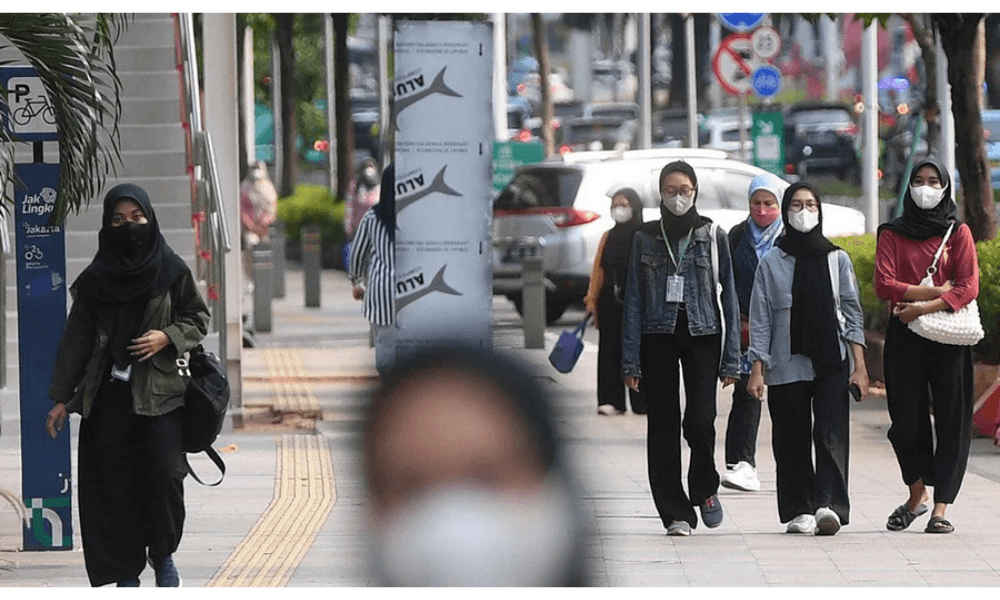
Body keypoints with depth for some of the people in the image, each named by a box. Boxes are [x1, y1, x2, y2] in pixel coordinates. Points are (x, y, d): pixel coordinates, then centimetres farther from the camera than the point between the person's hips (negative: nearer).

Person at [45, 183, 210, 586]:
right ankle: (125, 572, 5)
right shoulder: (95, 280, 6)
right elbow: (77, 339, 9)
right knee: (114, 485, -2)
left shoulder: (171, 271, 3)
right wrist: (62, 398, 7)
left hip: (158, 393, -1)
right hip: (107, 397, 1)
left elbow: (198, 318, 11)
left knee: (164, 474, -13)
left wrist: (168, 337, -9)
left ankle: (163, 555, 11)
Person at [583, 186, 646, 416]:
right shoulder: (608, 237, 13)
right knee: (610, 350, 2)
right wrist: (591, 301, 7)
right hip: (610, 302, 4)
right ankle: (611, 401, 6)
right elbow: (598, 271, 13)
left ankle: (642, 402, 4)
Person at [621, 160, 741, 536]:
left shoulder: (714, 236, 6)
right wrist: (630, 361, -1)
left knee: (700, 420, -15)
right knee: (663, 426, -3)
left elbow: (729, 297, 6)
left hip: (702, 335, -1)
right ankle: (676, 513, 4)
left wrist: (731, 359, 0)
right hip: (658, 337, 1)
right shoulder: (645, 239, 7)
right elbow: (633, 301, 6)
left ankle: (705, 488, 13)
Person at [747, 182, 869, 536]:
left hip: (831, 364, 0)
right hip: (786, 367, 0)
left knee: (832, 434, -14)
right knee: (792, 440, 0)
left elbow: (852, 314, 9)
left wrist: (860, 365, 1)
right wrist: (757, 371, -1)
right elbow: (760, 321, 6)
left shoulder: (837, 259, 10)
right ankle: (799, 509, 7)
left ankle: (828, 505, -24)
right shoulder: (771, 263, 7)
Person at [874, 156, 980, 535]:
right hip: (904, 337, 1)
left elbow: (968, 288, -4)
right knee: (906, 421, 3)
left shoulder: (958, 233, 6)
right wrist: (937, 291, -11)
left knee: (950, 420, -5)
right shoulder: (893, 234, 8)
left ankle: (941, 507, -3)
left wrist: (922, 307, -15)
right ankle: (917, 494, 23)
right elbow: (884, 284, -5)